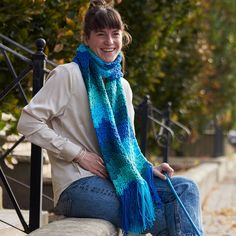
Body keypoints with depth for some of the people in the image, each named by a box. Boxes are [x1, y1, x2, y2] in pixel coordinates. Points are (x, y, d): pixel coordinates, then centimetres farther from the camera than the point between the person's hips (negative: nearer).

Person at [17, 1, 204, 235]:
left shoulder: (122, 86, 15)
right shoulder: (67, 75, -6)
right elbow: (28, 122, -12)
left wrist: (149, 169, 2)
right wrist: (78, 154, -15)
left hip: (116, 180, 7)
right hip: (78, 186, -7)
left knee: (186, 188, -10)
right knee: (158, 215, -21)